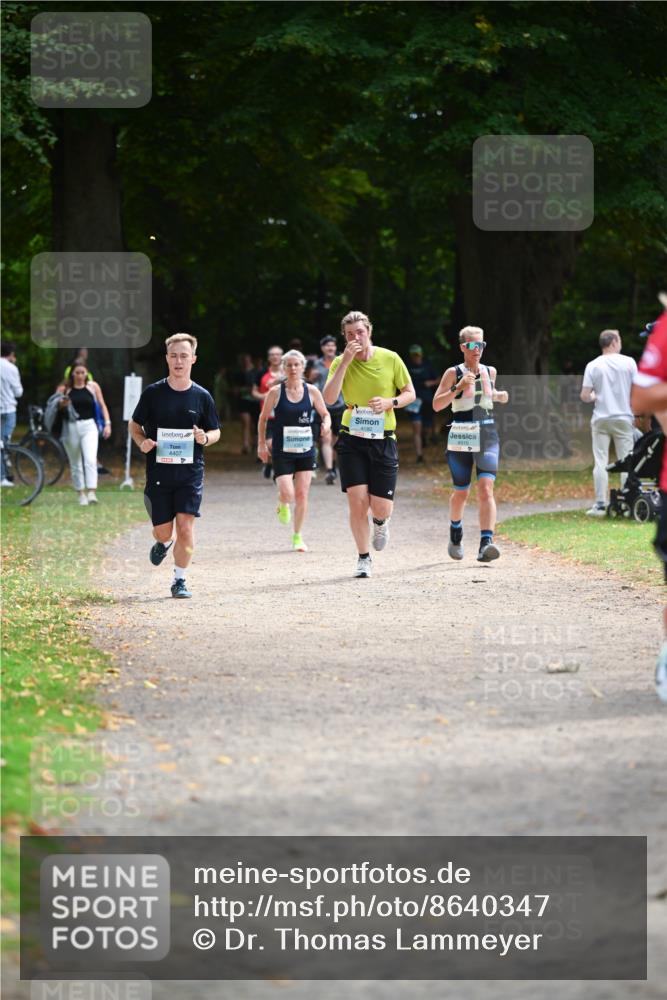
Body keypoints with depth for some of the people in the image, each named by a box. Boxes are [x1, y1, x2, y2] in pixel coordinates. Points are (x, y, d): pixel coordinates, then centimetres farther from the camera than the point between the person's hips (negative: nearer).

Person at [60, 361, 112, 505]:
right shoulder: (66, 388, 4)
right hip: (71, 427, 2)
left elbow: (102, 406, 9)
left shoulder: (93, 386, 3)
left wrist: (107, 423, 0)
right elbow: (58, 408, 13)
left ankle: (92, 492, -23)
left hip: (89, 425, -2)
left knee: (90, 460, -17)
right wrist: (62, 404, -10)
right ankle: (81, 493, 18)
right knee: (75, 464, 8)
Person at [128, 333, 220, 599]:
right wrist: (142, 442, -11)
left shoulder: (201, 396, 2)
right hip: (158, 472, 0)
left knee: (185, 527, -11)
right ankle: (163, 543, 41)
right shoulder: (152, 393, 0)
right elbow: (134, 425, 10)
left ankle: (179, 580, 3)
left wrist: (205, 438, -12)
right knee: (163, 530, 4)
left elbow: (215, 432, 12)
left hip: (191, 472, 0)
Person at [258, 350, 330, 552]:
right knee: (287, 494, -14)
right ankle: (282, 505, 25)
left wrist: (326, 424, -12)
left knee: (302, 495, 3)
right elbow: (263, 418, 5)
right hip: (282, 452, -2)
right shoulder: (275, 392, -5)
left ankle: (297, 537, 18)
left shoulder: (312, 391, 0)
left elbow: (325, 414, 10)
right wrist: (262, 444, 2)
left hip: (305, 451, 2)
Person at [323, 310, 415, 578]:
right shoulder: (340, 363, -2)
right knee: (357, 502, -9)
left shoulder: (390, 359, -1)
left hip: (383, 440, 0)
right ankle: (364, 558, 8)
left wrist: (391, 402, -14)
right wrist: (346, 362, -21)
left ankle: (380, 522, 35)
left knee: (381, 508, -3)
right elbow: (329, 398, -16)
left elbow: (410, 393, 7)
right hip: (352, 440, 0)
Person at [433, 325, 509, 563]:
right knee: (461, 492, 10)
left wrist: (499, 396, 8)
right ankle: (455, 535, 39)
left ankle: (486, 543, -26)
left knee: (486, 488, -16)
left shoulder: (490, 372, 9)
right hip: (461, 437, -2)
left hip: (487, 436, 2)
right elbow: (437, 405, -9)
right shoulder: (453, 373, -3)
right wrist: (458, 388, -21)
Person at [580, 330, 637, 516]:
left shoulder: (593, 366, -2)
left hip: (601, 419, 0)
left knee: (600, 463, 2)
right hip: (623, 418, 0)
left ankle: (600, 505, -1)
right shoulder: (629, 363, -3)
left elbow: (585, 396, -5)